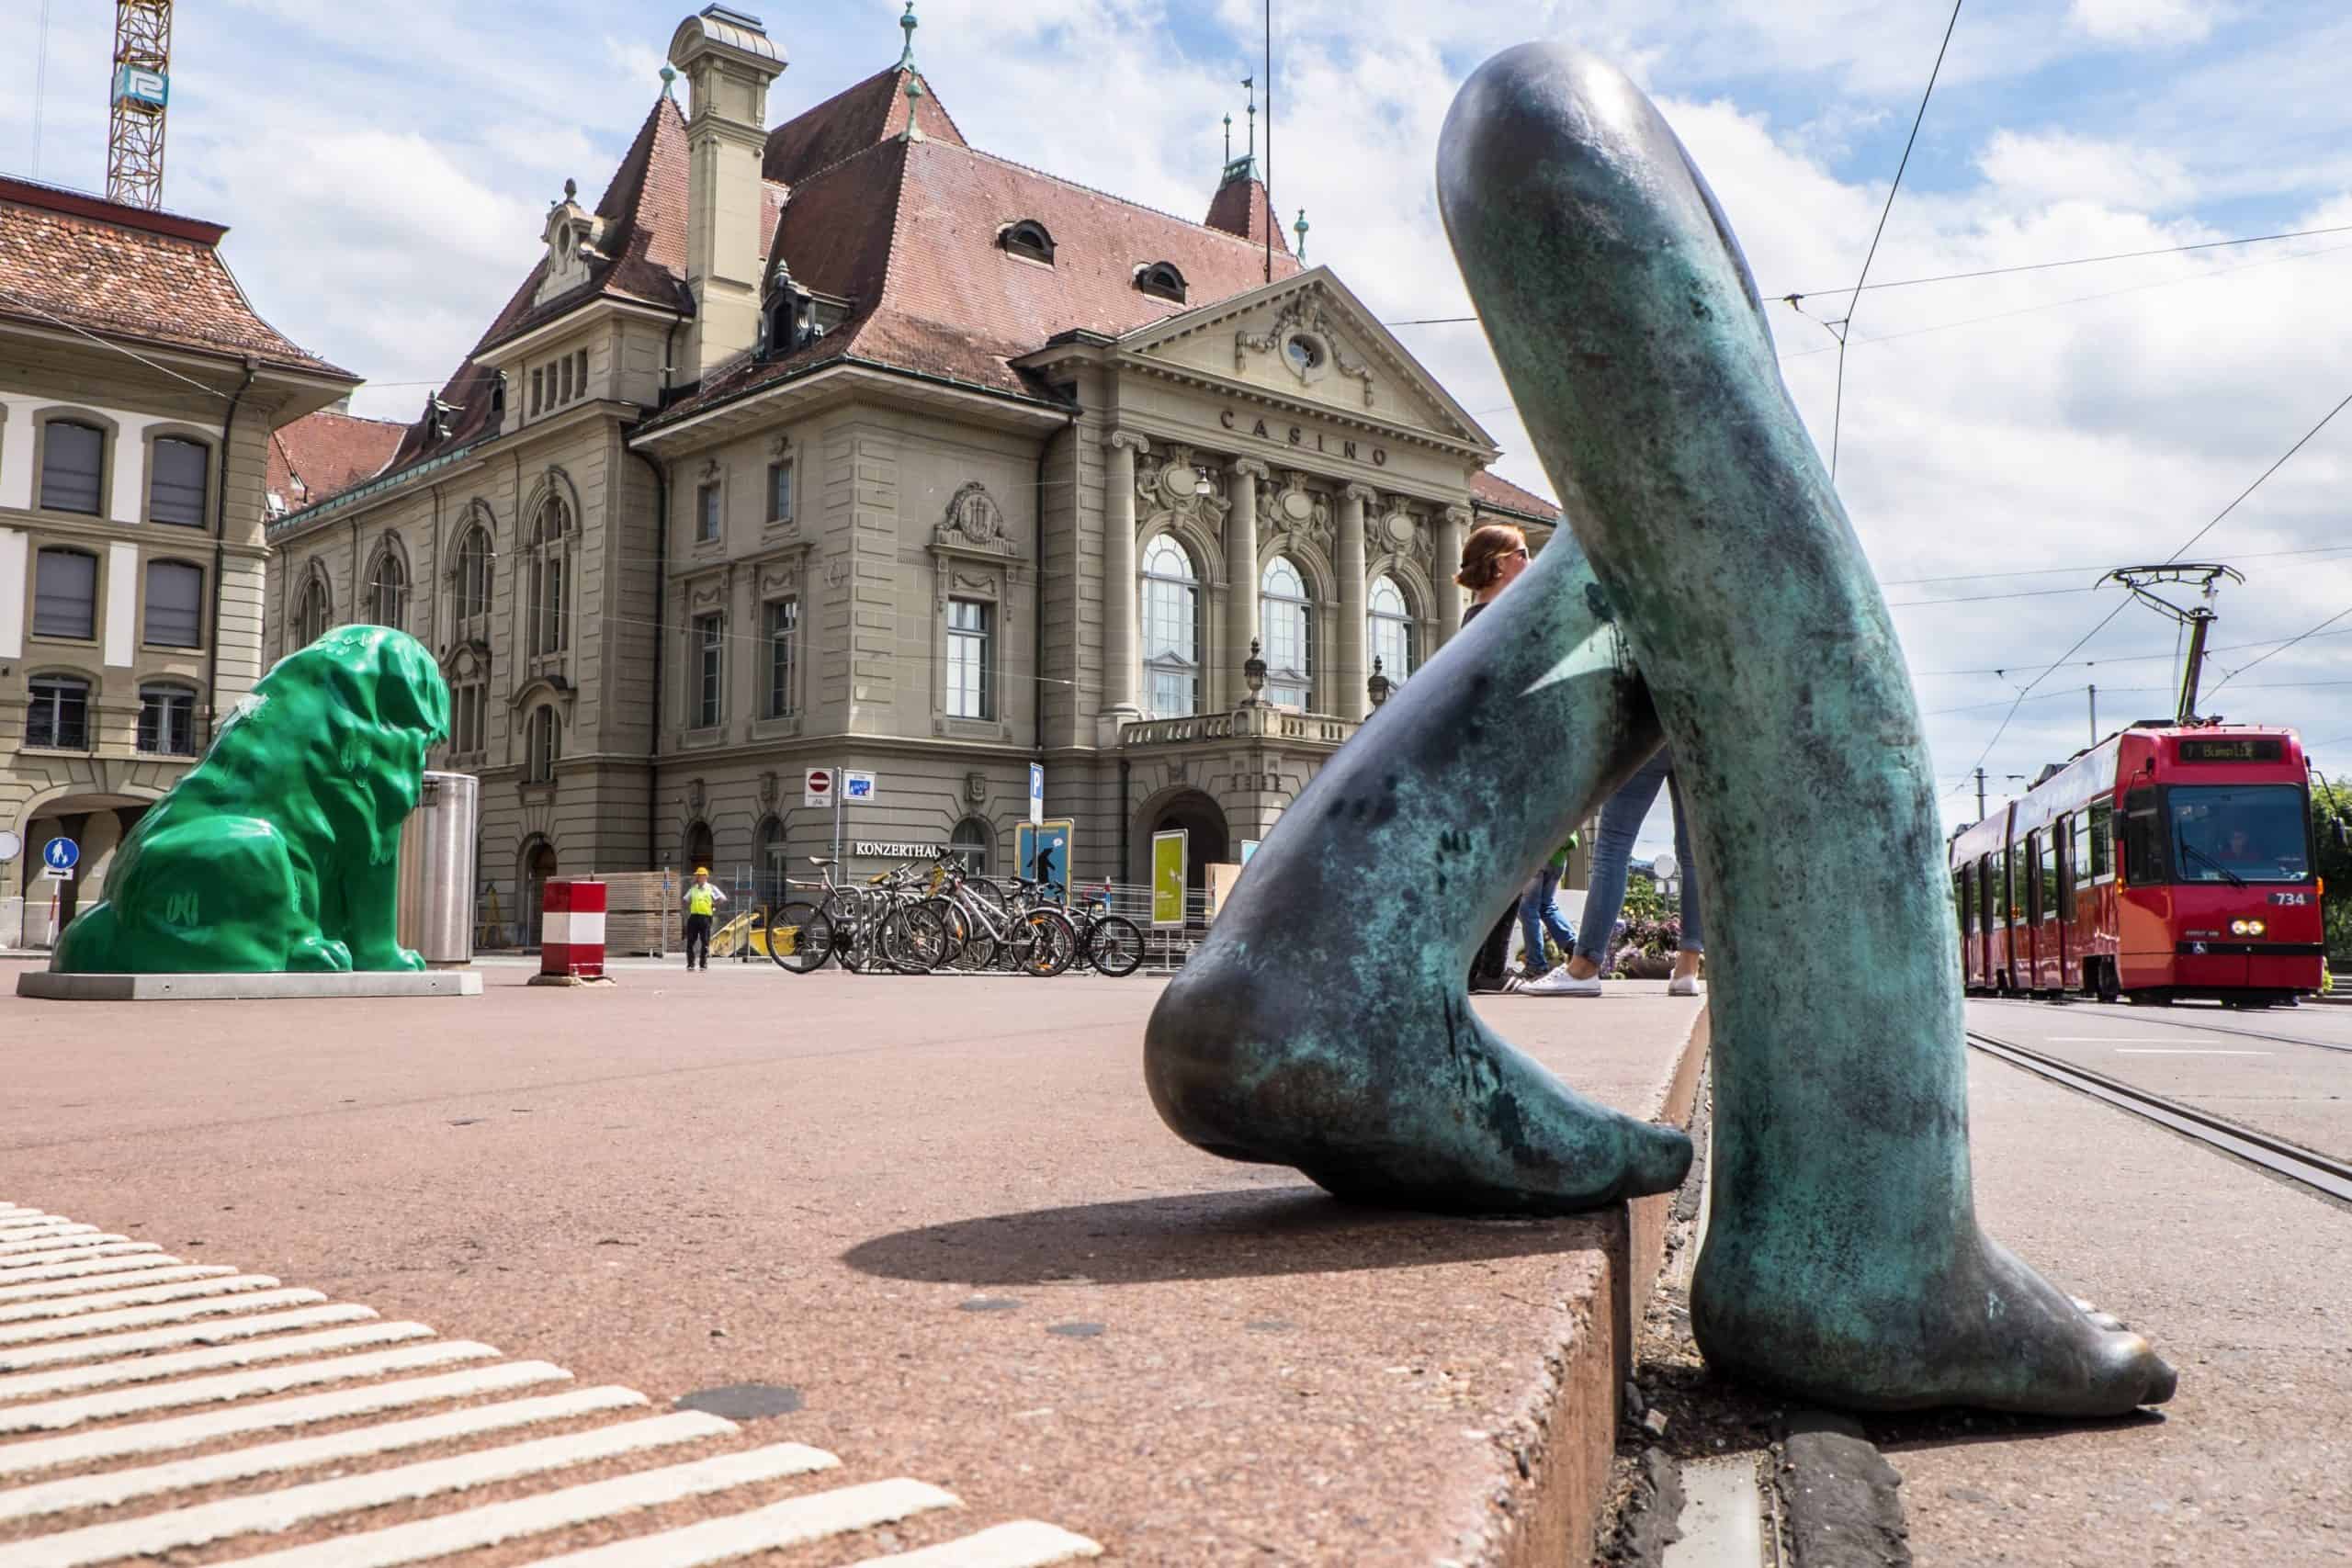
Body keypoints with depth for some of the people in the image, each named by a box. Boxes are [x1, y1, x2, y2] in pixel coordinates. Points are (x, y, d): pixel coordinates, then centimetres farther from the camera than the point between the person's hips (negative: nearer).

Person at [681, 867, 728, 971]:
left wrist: (714, 906, -4)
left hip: (705, 917, -4)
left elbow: (723, 899, -2)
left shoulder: (711, 888, 2)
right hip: (693, 917, 4)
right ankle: (690, 964, 9)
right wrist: (688, 908, 14)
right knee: (690, 941, 2)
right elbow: (686, 900, 27)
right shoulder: (693, 888, 14)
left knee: (705, 942, -1)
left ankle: (704, 965, 5)